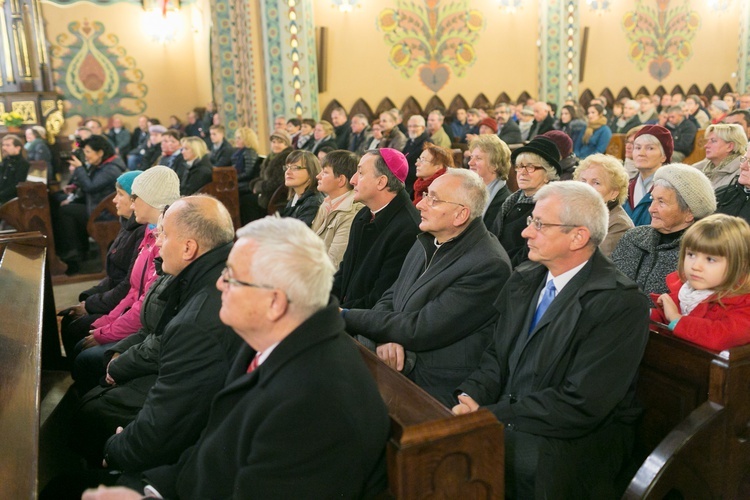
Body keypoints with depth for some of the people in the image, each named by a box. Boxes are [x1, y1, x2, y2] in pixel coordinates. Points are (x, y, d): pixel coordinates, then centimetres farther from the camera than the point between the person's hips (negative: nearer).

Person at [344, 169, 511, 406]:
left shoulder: (489, 266, -19)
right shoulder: (428, 241, 8)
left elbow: (419, 331, -21)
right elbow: (391, 297, 13)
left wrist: (347, 317, -13)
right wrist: (387, 336, -10)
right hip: (398, 372, 8)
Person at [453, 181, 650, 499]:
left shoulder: (621, 304, -16)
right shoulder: (524, 279, 7)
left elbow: (580, 404, -21)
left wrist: (490, 415, -20)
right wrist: (471, 396, -8)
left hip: (576, 437, -6)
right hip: (503, 416, 7)